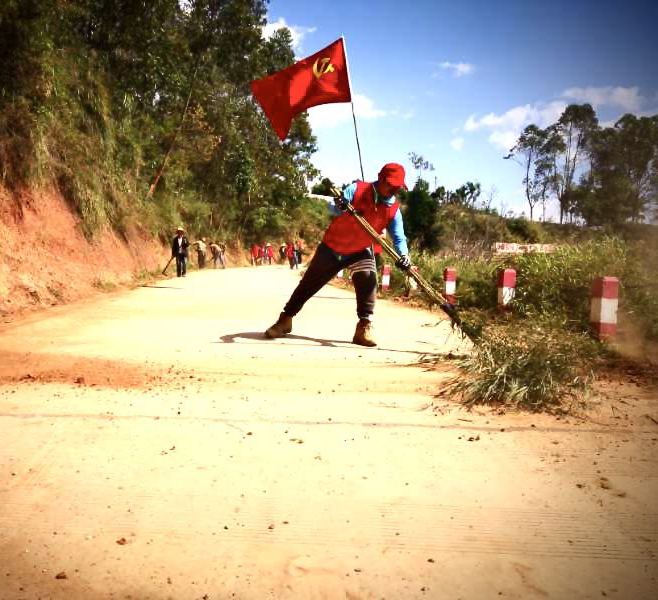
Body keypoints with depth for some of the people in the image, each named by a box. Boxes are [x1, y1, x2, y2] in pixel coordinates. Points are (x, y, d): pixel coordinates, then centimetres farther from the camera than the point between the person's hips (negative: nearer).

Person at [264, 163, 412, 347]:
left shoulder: (394, 209, -11)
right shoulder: (357, 189, -19)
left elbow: (399, 237, -18)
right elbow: (335, 208, -31)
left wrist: (404, 255, -38)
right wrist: (339, 206, -55)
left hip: (360, 250, 2)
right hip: (333, 246, -2)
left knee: (368, 280, -23)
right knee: (309, 283, 5)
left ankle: (364, 328, -14)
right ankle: (285, 320, 20)